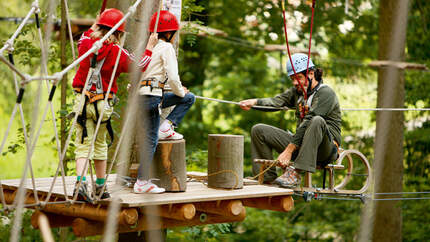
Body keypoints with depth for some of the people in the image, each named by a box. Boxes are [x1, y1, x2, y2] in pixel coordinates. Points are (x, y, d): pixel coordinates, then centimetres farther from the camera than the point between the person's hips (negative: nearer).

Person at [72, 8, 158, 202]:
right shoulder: (118, 53, -8)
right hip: (103, 104, -1)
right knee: (100, 144, 14)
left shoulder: (86, 44, 1)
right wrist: (149, 48, 15)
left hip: (82, 99, 1)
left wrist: (94, 27, 38)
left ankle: (80, 182, -20)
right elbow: (139, 66, 4)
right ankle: (100, 186, 24)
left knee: (83, 144, -1)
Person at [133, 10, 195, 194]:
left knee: (190, 98, 18)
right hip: (152, 96, -9)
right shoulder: (166, 48, -4)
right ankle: (142, 182, -9)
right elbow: (173, 77, -12)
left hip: (140, 95, 9)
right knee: (150, 140, -7)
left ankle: (166, 127, 9)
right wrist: (180, 92, 8)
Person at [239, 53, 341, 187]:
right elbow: (277, 101, -1)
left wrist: (288, 151, -27)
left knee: (317, 121, -39)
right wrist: (255, 102, -22)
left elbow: (308, 123, -21)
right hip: (301, 144, 7)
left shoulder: (326, 93, -12)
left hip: (325, 149, -7)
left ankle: (295, 173, -40)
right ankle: (268, 177, -4)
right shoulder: (298, 91, 14)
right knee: (258, 130, -1)